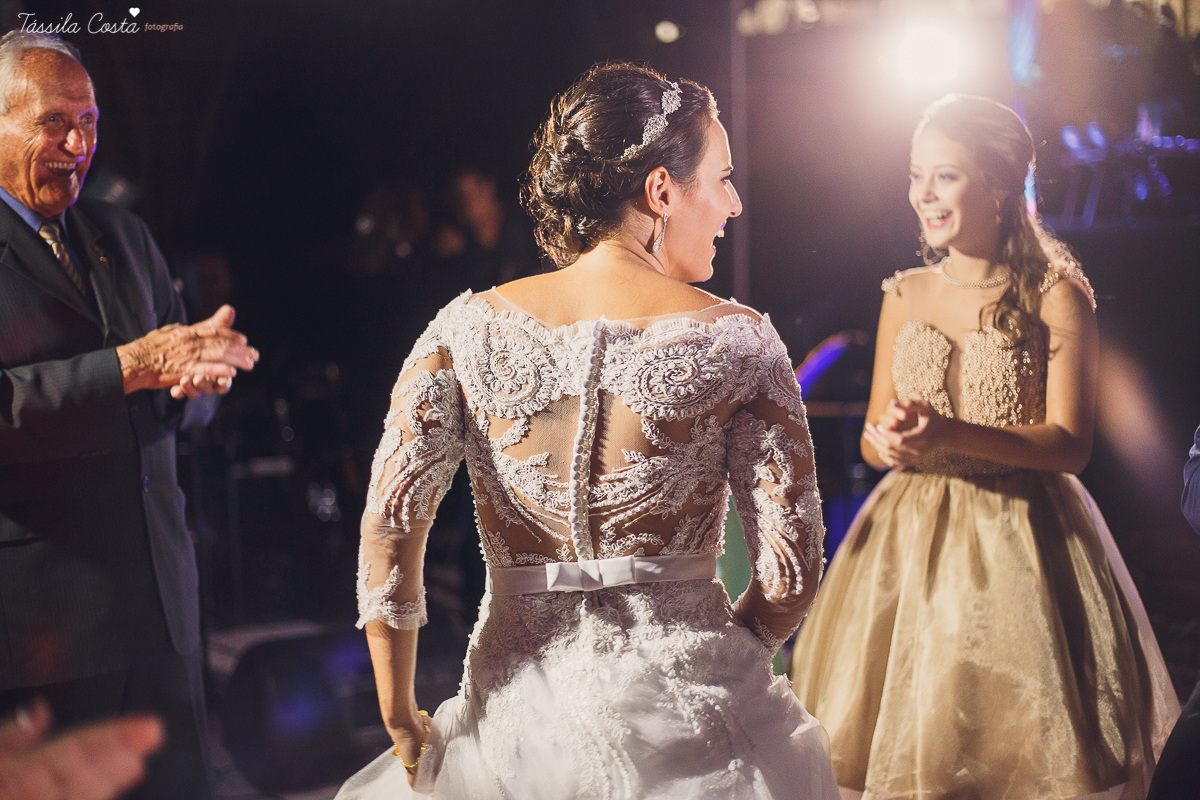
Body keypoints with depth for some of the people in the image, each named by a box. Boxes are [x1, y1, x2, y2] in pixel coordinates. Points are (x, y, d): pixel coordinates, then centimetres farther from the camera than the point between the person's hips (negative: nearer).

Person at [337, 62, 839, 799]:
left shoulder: (470, 329, -3)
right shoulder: (736, 339, -7)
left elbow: (391, 519, -9)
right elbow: (791, 571, -8)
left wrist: (402, 724, 1)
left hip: (523, 726, 2)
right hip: (690, 725, -1)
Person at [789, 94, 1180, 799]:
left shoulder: (1055, 297, -4)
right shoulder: (905, 296, 8)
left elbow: (1071, 444, -10)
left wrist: (952, 434, -24)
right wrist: (891, 443, -12)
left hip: (1023, 541, -3)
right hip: (911, 537, 4)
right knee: (898, 735, 4)